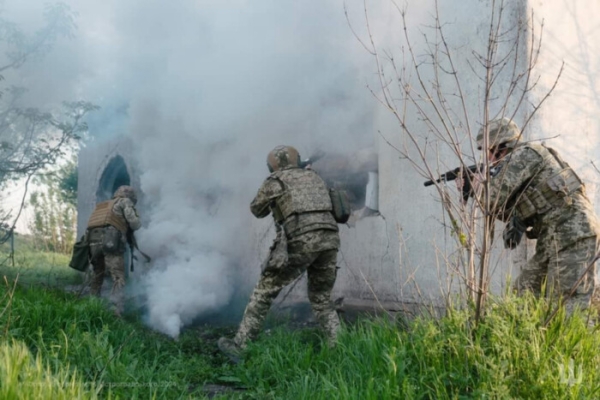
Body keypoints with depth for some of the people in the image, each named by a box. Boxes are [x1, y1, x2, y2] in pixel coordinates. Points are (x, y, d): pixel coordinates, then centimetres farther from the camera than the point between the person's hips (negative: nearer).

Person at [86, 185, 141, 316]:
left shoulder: (102, 205, 35)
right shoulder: (125, 202, 16)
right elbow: (135, 224, 5)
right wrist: (138, 223, 28)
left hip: (93, 241, 6)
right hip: (110, 241, -6)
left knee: (97, 275, 22)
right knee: (118, 277, -9)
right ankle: (116, 309, -23)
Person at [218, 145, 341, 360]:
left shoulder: (274, 182, 9)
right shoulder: (314, 177, 24)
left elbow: (257, 210, 24)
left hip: (301, 243, -5)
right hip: (329, 240, 5)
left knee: (264, 292, 9)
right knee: (322, 301, 21)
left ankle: (239, 346, 12)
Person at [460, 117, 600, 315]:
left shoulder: (524, 154, -7)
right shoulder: (514, 164, 21)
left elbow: (494, 197, -13)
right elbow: (508, 211, 23)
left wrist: (474, 184, 4)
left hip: (574, 232, -10)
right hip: (554, 237, 10)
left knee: (572, 302, -12)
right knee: (524, 291, 13)